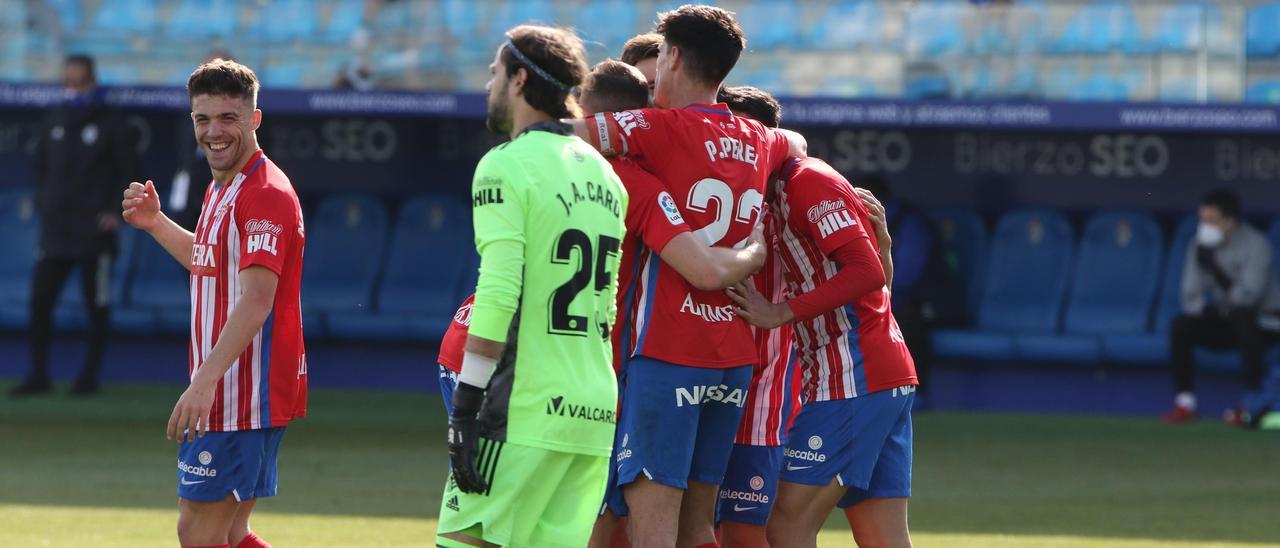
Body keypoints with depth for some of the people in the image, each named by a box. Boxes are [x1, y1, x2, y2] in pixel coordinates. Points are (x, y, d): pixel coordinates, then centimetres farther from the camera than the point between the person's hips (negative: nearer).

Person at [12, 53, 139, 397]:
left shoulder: (112, 125, -2)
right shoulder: (54, 121, 12)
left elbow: (129, 174, -1)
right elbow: (41, 167, 20)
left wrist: (116, 213, -9)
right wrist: (43, 204, 8)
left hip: (94, 232, -5)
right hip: (54, 232, 5)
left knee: (97, 308, 1)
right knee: (40, 301, -1)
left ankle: (90, 377, 7)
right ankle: (38, 375, 5)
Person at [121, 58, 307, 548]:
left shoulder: (265, 194, -17)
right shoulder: (221, 191, 15)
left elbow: (256, 300, -27)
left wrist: (206, 381, -35)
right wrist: (156, 224, 19)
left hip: (243, 395, -10)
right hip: (225, 393, 10)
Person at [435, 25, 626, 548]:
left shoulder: (506, 166, -7)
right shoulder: (604, 173, 17)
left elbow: (498, 294, -16)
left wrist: (465, 404, -15)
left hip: (528, 409, -7)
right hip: (597, 407, 7)